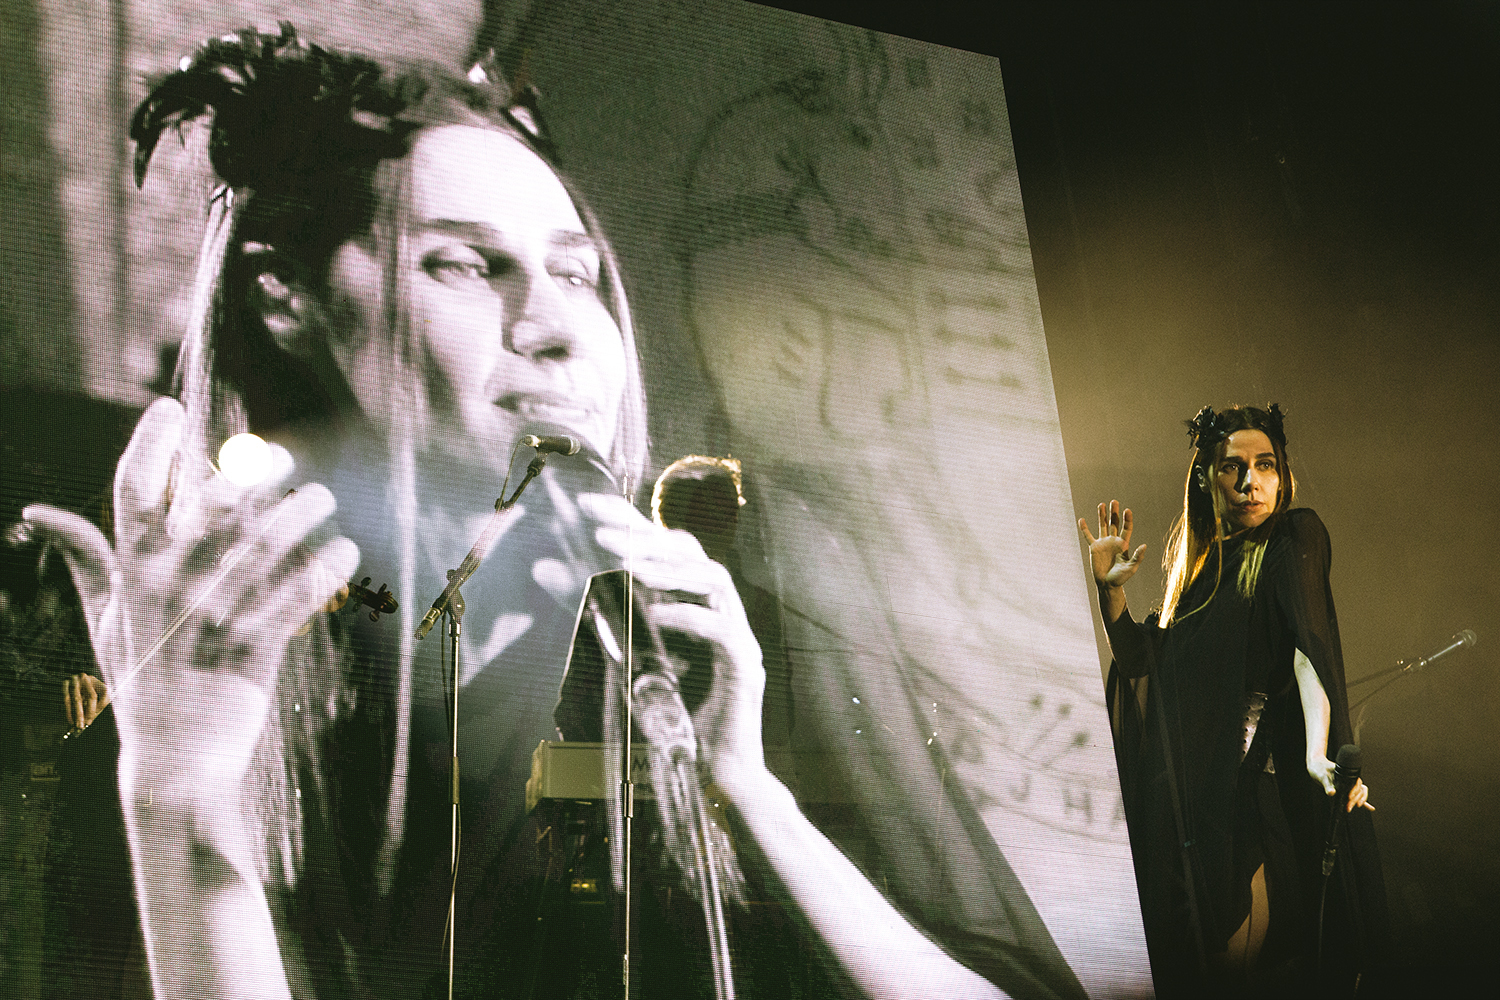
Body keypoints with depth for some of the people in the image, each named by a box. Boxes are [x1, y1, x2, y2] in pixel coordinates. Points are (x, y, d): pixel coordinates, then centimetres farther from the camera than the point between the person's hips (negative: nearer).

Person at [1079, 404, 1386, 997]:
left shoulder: (1295, 537, -5)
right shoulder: (1198, 559, 13)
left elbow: (1310, 648, -22)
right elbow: (1147, 663, 10)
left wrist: (1317, 754, -38)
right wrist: (1110, 591, -4)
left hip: (1264, 781, -5)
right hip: (1195, 781, 6)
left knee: (1251, 943, -4)